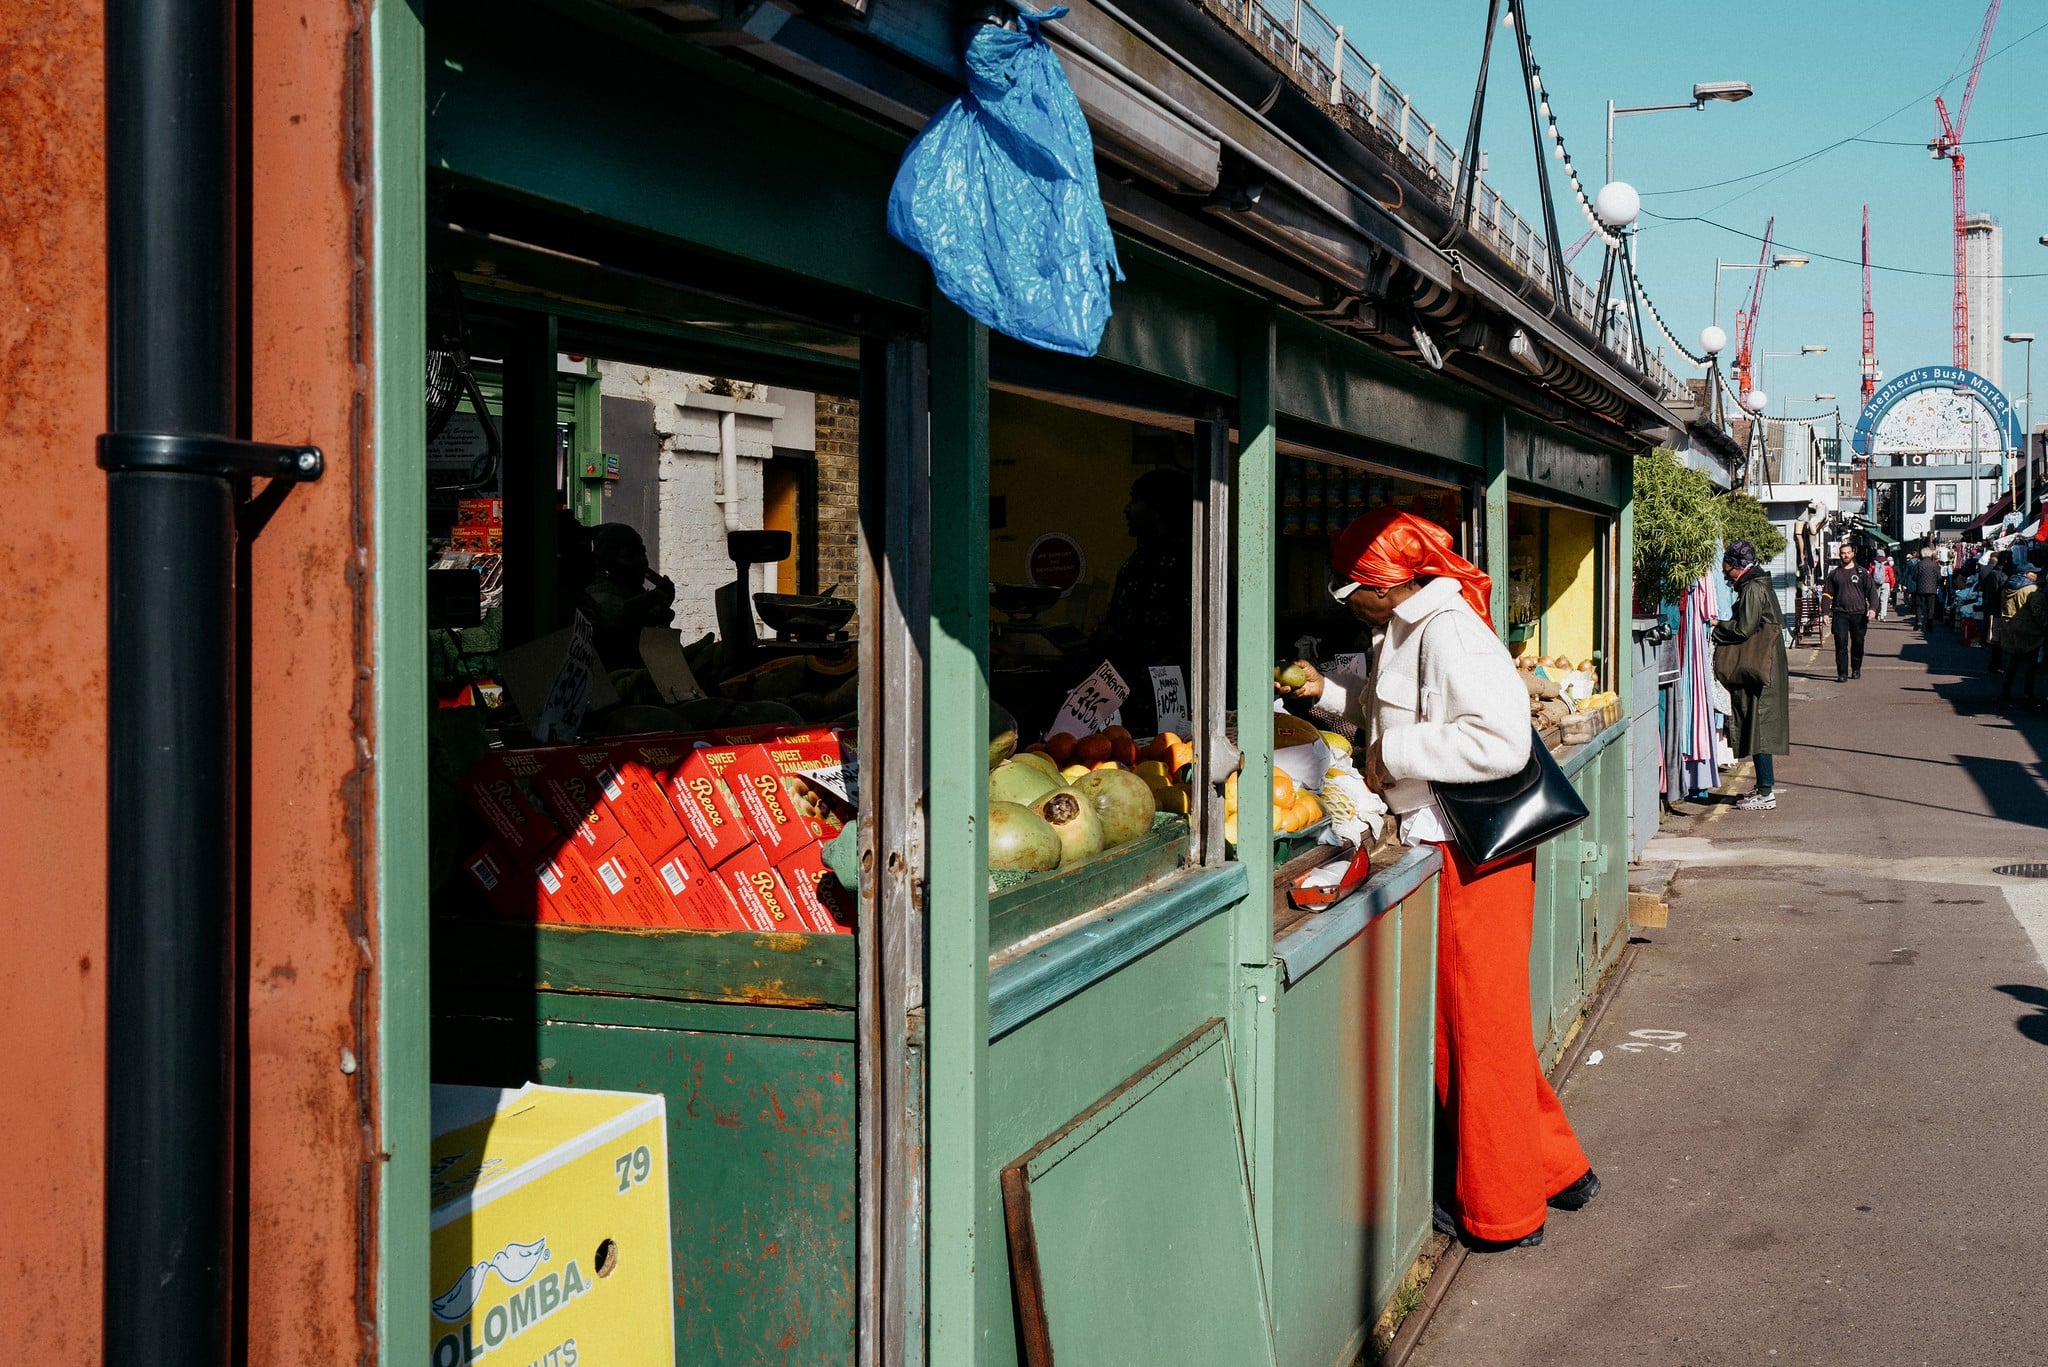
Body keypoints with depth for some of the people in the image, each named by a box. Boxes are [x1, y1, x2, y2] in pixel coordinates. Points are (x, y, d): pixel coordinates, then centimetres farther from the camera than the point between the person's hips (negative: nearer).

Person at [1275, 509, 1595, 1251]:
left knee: (1483, 1024, 1)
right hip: (1441, 843, 10)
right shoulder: (1405, 632, 12)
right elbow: (1396, 704, 31)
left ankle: (1502, 1213, 14)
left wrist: (1393, 753, -21)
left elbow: (1500, 741, -30)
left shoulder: (1450, 634, -20)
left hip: (1476, 854, -10)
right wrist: (1327, 690, 16)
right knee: (1459, 1021, 17)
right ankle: (1554, 1165, 30)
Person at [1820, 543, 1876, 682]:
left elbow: (1872, 591, 4)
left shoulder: (1863, 572, 8)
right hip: (1840, 614, 0)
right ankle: (1842, 674, -7)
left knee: (1858, 644, 8)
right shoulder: (1834, 574, 11)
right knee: (1841, 644, -8)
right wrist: (1826, 612, 0)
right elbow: (1827, 594, 11)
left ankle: (1856, 669, 25)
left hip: (1859, 614, 0)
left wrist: (1872, 608, -11)